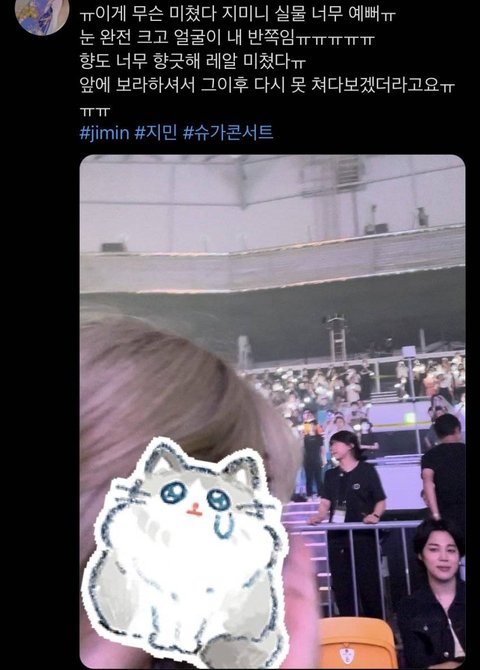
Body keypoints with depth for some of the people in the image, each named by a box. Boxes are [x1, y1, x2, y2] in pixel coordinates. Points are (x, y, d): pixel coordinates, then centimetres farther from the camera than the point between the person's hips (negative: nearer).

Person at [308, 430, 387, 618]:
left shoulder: (367, 470, 1)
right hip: (337, 536, 5)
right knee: (341, 586, 9)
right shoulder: (330, 474, 14)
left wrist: (375, 515, -19)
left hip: (363, 535, -5)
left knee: (368, 584, -2)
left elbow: (381, 501, 0)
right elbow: (325, 503, 5)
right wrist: (319, 516, -15)